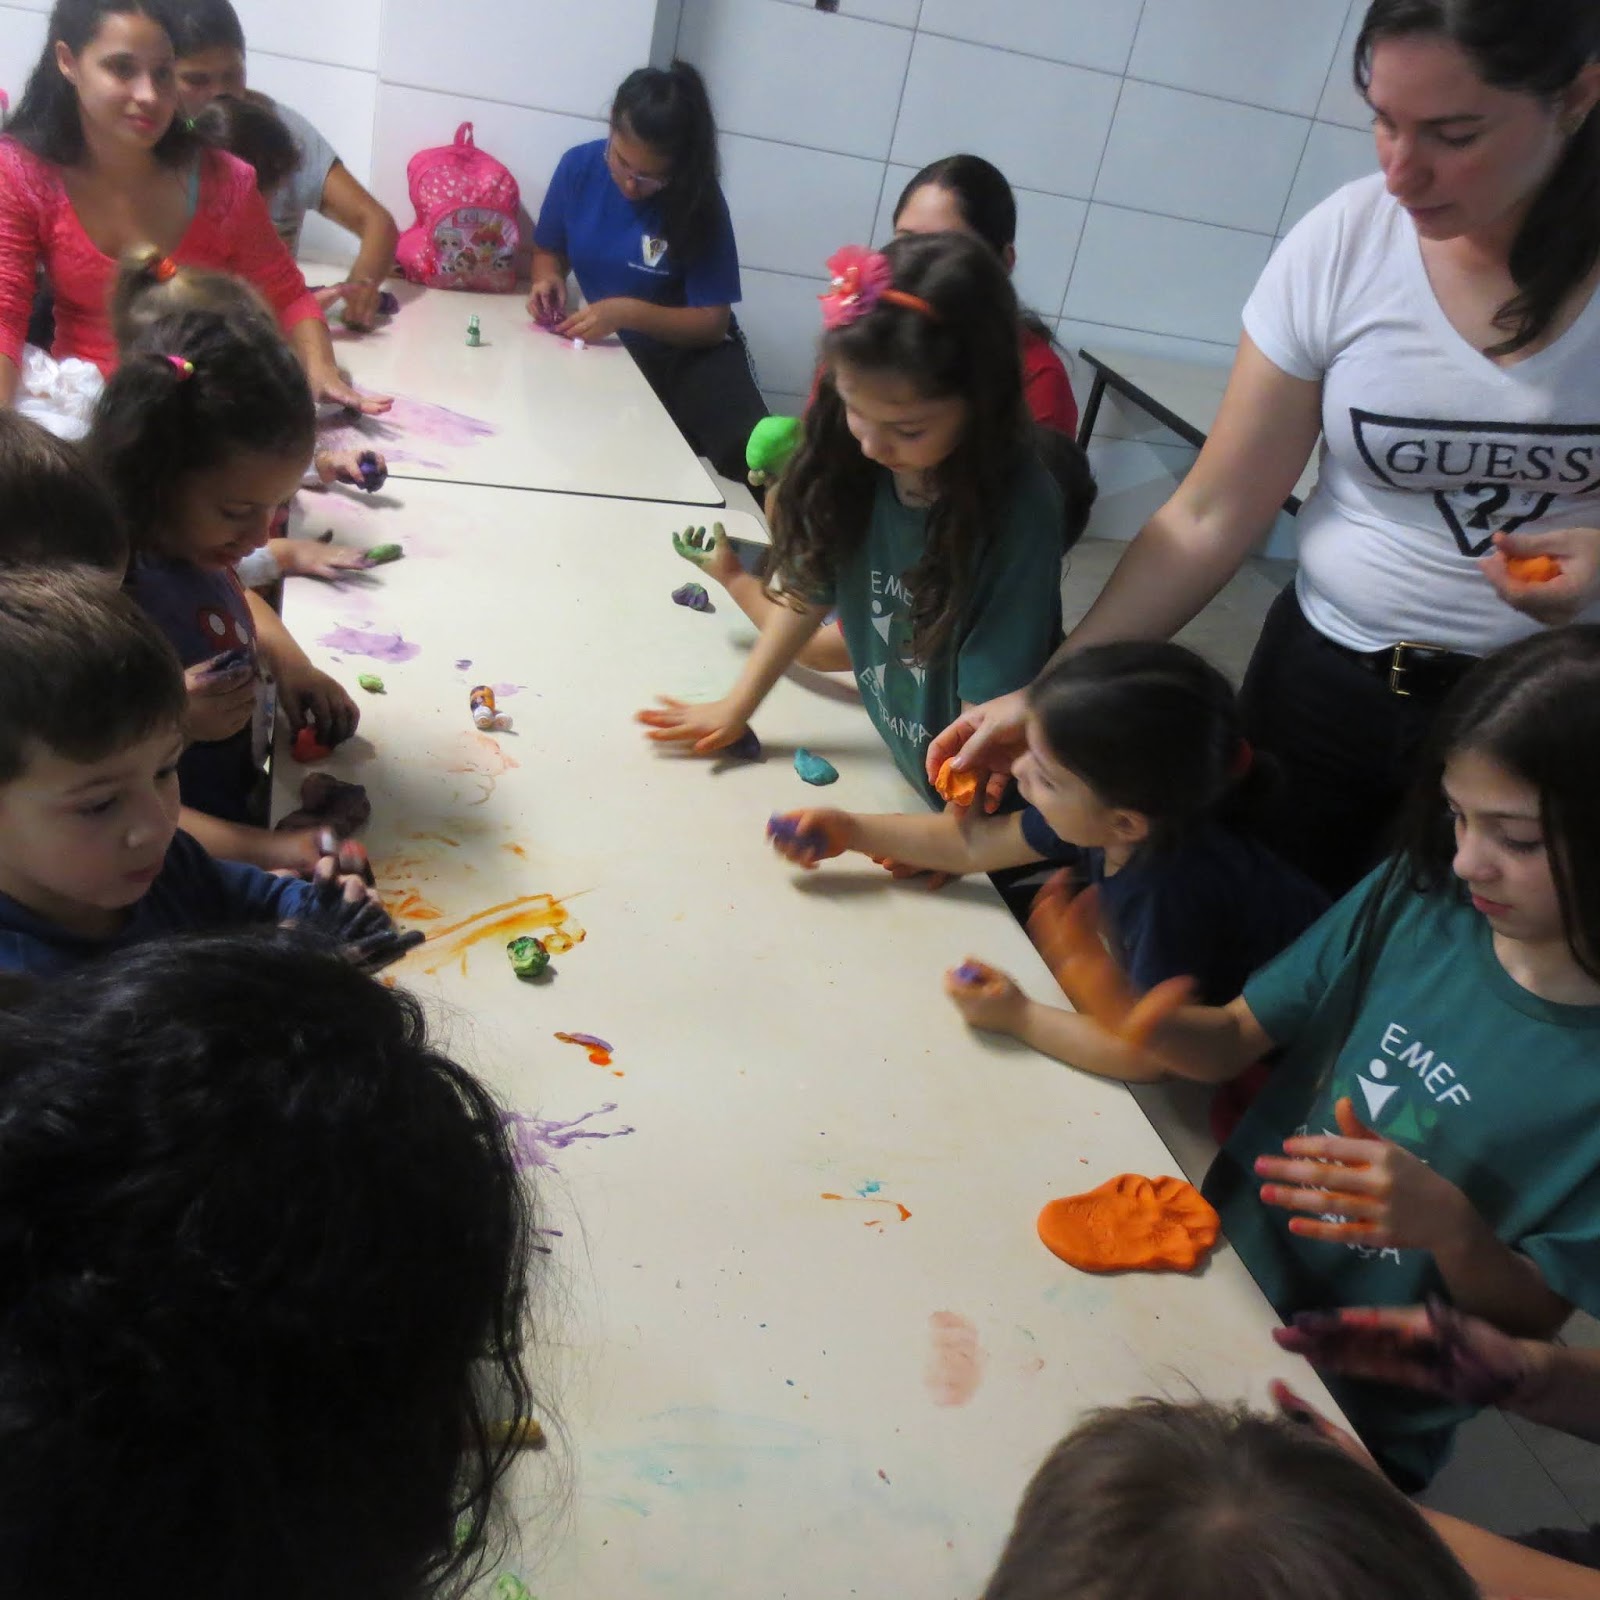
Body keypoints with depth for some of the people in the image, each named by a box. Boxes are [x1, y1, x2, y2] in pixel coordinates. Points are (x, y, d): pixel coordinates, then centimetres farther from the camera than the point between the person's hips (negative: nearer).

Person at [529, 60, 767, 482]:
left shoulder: (699, 200, -16)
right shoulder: (579, 166, -7)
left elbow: (713, 321, -16)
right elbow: (548, 250, 10)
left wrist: (628, 313, -29)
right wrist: (549, 280, -14)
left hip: (687, 353, -3)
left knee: (751, 455, -32)